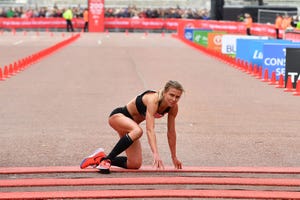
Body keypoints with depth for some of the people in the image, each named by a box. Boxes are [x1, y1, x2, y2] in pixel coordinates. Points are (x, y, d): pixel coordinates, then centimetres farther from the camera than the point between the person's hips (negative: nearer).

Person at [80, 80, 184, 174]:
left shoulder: (173, 107, -11)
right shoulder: (153, 100, -32)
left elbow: (171, 132, 0)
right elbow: (150, 129, -42)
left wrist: (174, 157, 5)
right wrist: (155, 154, -53)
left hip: (131, 123, 8)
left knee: (135, 165, -2)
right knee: (138, 131, -42)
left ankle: (101, 158, 15)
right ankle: (107, 158, -32)